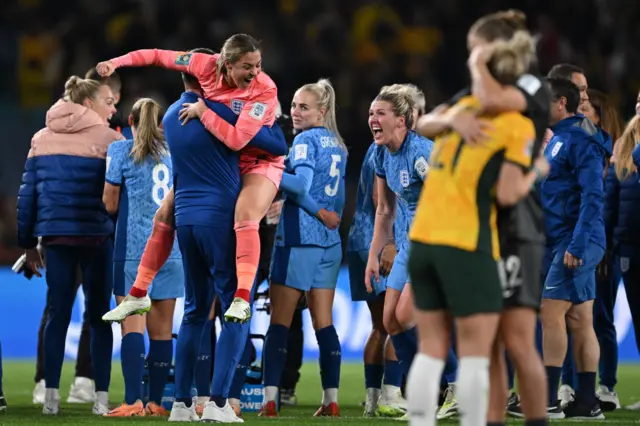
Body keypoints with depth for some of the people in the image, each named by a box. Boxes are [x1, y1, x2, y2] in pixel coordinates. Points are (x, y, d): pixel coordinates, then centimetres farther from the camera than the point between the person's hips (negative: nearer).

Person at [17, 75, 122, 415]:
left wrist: (28, 243, 12)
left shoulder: (41, 139, 11)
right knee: (99, 317, 3)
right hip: (96, 235, -3)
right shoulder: (107, 138, -2)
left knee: (58, 314, 8)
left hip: (55, 235, 3)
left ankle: (51, 396, 2)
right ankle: (101, 398, -1)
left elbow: (27, 193, 10)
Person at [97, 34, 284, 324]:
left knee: (245, 217, -35)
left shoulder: (265, 90, -30)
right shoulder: (208, 66, -18)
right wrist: (118, 62, -12)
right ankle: (138, 295, 23)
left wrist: (202, 111, -32)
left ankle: (242, 300, -41)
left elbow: (236, 140, -39)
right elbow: (159, 56, -5)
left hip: (257, 162, -5)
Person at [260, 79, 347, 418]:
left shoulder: (305, 140, -7)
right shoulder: (337, 145, 16)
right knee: (324, 323, 7)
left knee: (279, 322, -4)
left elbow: (302, 184, -22)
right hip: (330, 243, 7)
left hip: (299, 240, -7)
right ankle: (331, 399, 4)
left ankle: (269, 399, -10)